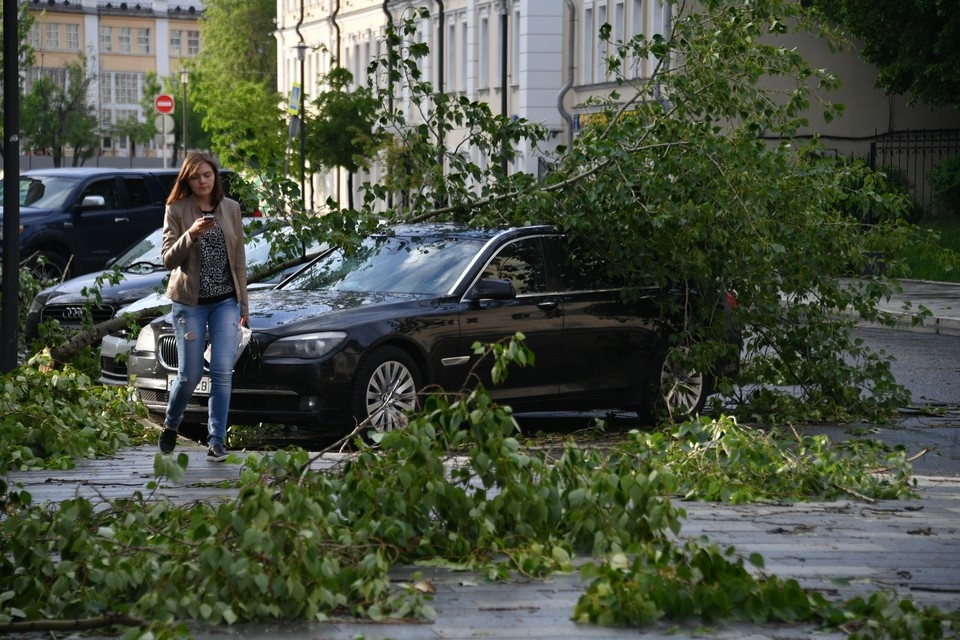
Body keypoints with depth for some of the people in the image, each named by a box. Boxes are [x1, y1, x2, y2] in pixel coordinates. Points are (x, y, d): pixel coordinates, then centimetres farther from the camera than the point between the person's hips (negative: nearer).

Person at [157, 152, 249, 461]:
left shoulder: (230, 209, 5)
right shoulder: (176, 210, -4)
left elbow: (239, 259, 9)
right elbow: (168, 259, -9)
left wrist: (244, 303, 8)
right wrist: (191, 235, -25)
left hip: (225, 301, 2)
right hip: (190, 302, -2)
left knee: (222, 372, -6)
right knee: (190, 374, 2)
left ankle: (216, 441, -2)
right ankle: (170, 426, 28)